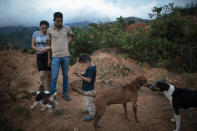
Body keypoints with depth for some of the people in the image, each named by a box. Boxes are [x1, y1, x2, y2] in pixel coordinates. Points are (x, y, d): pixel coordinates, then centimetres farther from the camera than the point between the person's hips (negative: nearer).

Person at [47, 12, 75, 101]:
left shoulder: (67, 29, 1)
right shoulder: (50, 30, -1)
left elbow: (73, 37, 20)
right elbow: (49, 45, 4)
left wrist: (67, 44, 4)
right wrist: (49, 58, 2)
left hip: (66, 56, 2)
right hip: (55, 57, -2)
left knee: (65, 75, 10)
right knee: (54, 77, -4)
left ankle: (65, 93, 23)